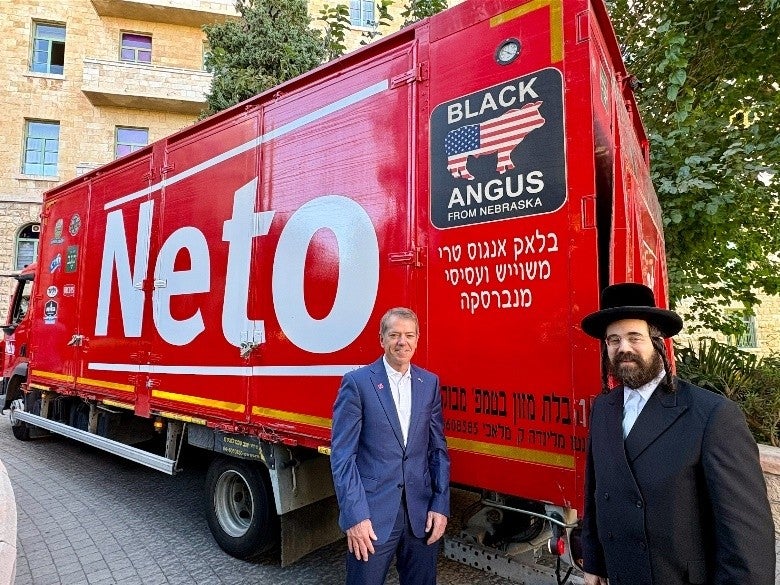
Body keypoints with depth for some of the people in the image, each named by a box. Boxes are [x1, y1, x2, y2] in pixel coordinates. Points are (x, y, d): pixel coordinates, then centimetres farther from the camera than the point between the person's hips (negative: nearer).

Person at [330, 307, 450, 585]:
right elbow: (342, 455, -9)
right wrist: (354, 516, -13)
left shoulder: (430, 383, 4)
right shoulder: (357, 382, -9)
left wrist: (440, 505, 1)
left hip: (422, 512, 4)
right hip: (373, 513, -3)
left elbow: (438, 448, 7)